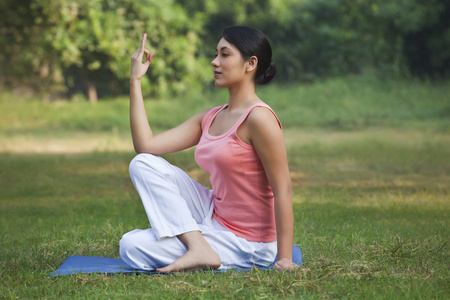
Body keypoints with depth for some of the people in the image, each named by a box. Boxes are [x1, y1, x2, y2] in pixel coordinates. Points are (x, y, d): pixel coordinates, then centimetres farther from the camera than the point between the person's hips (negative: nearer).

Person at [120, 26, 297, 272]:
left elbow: (283, 190, -20)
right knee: (143, 163, -2)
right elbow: (145, 146, 5)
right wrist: (135, 80, 5)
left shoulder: (258, 118, -18)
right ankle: (199, 245, -7)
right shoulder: (210, 118, 7)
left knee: (132, 248, -12)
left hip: (245, 244, -9)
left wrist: (284, 258, -24)